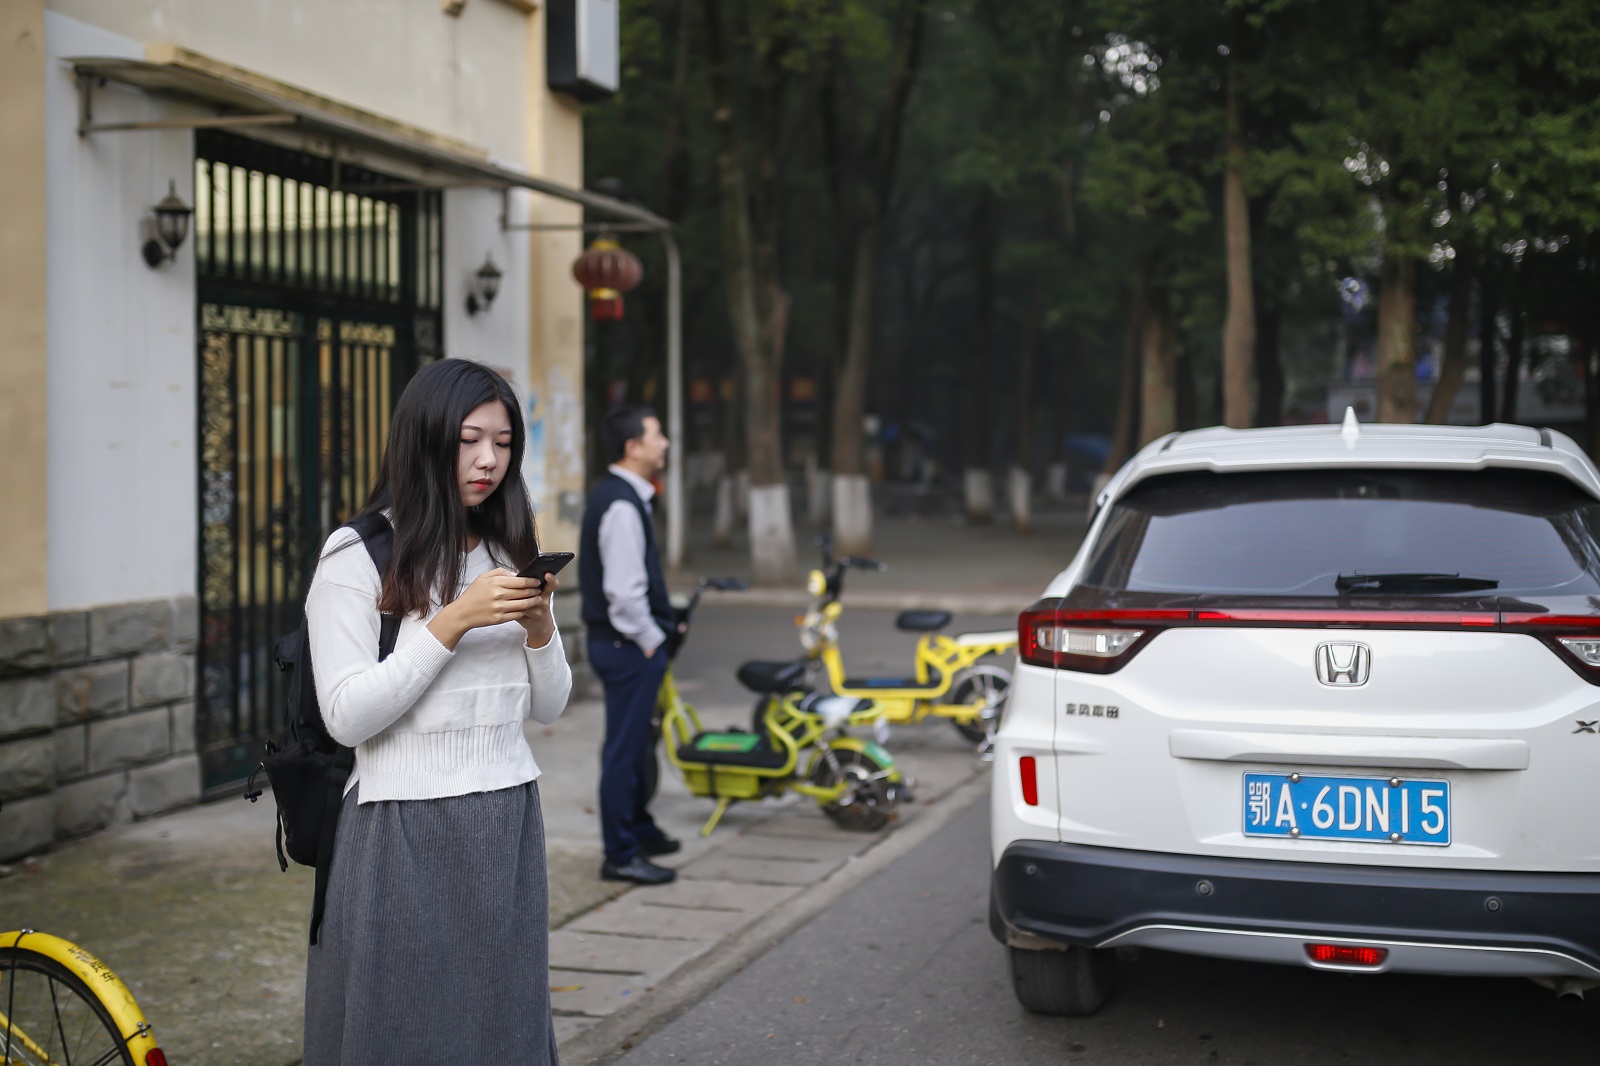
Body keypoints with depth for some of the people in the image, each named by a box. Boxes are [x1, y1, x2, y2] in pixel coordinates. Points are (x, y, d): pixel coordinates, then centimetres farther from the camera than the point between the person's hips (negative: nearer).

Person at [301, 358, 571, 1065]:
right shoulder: (357, 558, -6)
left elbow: (547, 707, 11)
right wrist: (453, 622, -19)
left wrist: (539, 624, -8)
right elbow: (346, 716, -14)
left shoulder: (511, 553, 11)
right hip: (406, 835, -5)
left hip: (507, 827, 5)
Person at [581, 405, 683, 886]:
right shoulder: (622, 506, -20)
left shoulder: (618, 495, 13)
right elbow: (623, 589, -25)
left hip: (629, 642, 11)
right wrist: (652, 638, -15)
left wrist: (664, 622, 17)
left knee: (636, 741, 22)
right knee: (624, 749, -3)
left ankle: (639, 830, 37)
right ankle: (620, 856, 4)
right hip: (630, 646, -11)